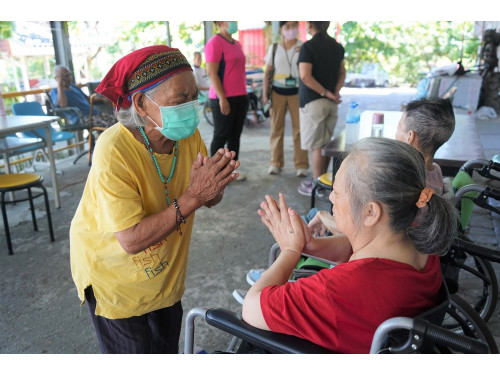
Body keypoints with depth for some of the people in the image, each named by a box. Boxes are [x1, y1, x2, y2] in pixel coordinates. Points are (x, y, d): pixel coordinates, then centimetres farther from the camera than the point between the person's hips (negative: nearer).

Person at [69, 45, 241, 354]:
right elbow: (131, 241, -34)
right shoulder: (114, 151, -32)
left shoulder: (188, 134, -14)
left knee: (167, 345, 22)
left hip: (165, 268, 5)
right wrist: (192, 197, -38)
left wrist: (216, 185, -31)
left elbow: (209, 200, -8)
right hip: (114, 274, -5)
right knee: (134, 351, 12)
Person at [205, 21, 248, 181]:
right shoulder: (214, 42, -9)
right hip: (223, 98, -8)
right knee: (221, 136, 0)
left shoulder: (237, 44, 16)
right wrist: (222, 98, -19)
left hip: (240, 96, 8)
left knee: (235, 135, 11)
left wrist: (244, 94, 18)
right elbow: (212, 73, -15)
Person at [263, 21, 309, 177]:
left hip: (297, 92, -1)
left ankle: (301, 165, 7)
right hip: (277, 91, 1)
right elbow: (267, 73, 7)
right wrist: (265, 93, 0)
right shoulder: (274, 48, 6)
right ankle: (276, 163, 16)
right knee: (276, 128, 5)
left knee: (299, 128, -1)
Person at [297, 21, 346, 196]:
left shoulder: (308, 46, -12)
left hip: (313, 101, -7)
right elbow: (342, 73, 12)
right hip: (331, 103, 7)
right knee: (326, 143, 14)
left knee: (316, 145, -1)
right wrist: (335, 91, -1)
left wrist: (326, 93, -15)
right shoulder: (337, 46, 11)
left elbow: (305, 76, -21)